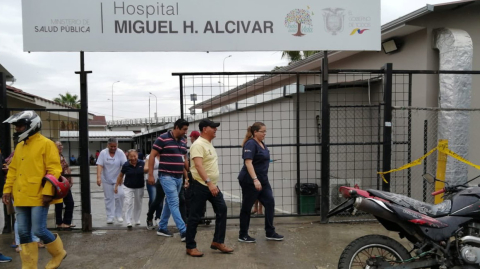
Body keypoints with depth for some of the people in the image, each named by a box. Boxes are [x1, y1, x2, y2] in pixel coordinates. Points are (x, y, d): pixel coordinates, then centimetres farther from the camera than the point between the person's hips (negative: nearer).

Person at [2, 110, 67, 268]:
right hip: (21, 197, 8)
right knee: (24, 233, 10)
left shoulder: (46, 144, -9)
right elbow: (13, 170, 20)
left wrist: (48, 192, -19)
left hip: (38, 197, -7)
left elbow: (54, 170, -14)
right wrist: (7, 189, 13)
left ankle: (59, 253, 20)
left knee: (39, 230, -5)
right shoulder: (19, 146, 15)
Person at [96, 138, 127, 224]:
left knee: (120, 195, -14)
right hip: (106, 180, 1)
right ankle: (110, 217, 17)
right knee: (109, 198, 7)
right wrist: (98, 177, -23)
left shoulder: (120, 153, -7)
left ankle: (119, 215, 4)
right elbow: (99, 165, -11)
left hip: (118, 179, -1)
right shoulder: (103, 153, -5)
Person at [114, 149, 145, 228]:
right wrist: (116, 186, 3)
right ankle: (129, 222, -5)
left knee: (138, 204, 14)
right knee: (128, 203, -11)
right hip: (128, 187, -1)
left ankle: (137, 220, 32)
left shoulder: (142, 163, -14)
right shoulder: (126, 165, -13)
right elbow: (120, 176, 0)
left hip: (139, 187, 1)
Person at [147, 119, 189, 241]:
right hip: (167, 176, -7)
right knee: (174, 203, -11)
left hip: (179, 177, 8)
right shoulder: (163, 139, -9)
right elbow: (152, 156, -9)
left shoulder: (183, 141, 11)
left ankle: (162, 228, 28)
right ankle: (183, 231, -12)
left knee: (170, 203, 15)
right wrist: (150, 175, -12)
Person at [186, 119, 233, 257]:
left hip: (212, 185, 9)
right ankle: (190, 247, 13)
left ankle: (218, 242, 15)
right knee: (195, 216, 1)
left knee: (222, 210, 6)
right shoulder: (198, 144, -16)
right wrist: (209, 183, -37)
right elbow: (198, 165, -28)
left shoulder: (209, 144, 14)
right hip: (201, 185, -9)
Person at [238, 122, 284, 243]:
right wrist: (255, 179, -34)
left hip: (262, 180, 9)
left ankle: (270, 233, 13)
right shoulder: (251, 144, -15)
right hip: (250, 181, -8)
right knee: (247, 207, 3)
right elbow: (248, 163, -25)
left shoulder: (262, 144, 11)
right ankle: (243, 235, 16)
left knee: (270, 203, 4)